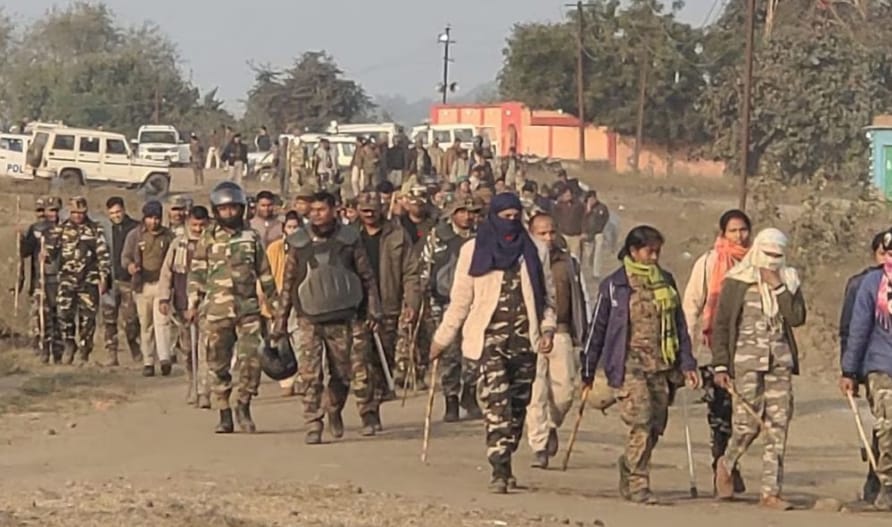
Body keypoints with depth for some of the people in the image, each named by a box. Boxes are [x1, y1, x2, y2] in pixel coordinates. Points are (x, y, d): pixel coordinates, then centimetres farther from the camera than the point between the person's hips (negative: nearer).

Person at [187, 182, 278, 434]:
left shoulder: (251, 237, 8)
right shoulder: (208, 239, 4)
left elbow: (264, 271, 15)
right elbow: (196, 273, 6)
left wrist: (274, 300, 16)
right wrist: (193, 305, 0)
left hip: (248, 308, 1)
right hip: (216, 310, 0)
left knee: (251, 358, -9)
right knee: (218, 364, 2)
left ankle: (244, 407, 8)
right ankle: (224, 415, 11)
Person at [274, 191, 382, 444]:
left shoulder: (349, 240, 2)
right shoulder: (298, 243, 4)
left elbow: (367, 277, 8)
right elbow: (288, 283, 9)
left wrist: (373, 310, 2)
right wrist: (281, 318, 8)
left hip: (344, 318, 0)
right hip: (310, 320, 0)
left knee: (343, 373, 7)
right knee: (309, 375, -10)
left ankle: (334, 411, 32)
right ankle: (313, 425, -6)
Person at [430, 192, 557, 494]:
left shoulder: (531, 252, 13)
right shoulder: (474, 251, 6)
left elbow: (547, 296, 16)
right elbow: (460, 299, 10)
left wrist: (547, 328, 0)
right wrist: (442, 339, 10)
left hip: (524, 337, 3)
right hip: (490, 336, -3)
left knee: (518, 403, 4)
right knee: (496, 401, -16)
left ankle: (504, 463, 16)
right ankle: (500, 470, -23)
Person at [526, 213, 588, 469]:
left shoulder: (567, 262, 12)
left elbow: (578, 300, 18)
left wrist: (582, 337, 15)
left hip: (561, 332, 3)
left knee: (565, 388, 0)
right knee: (535, 392, -7)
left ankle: (550, 426, 29)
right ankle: (539, 447, -3)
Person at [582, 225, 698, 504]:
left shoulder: (666, 281, 11)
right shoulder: (614, 285, -1)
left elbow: (679, 325, 16)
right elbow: (598, 327, 5)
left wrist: (687, 363, 9)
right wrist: (588, 370, 8)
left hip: (661, 366, 5)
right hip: (629, 365, -5)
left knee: (656, 427, 5)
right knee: (641, 424, -14)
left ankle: (629, 465, 28)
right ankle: (638, 486, -8)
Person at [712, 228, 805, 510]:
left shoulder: (789, 281, 10)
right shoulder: (736, 282, -1)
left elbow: (797, 318, -3)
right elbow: (720, 326, -1)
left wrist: (778, 288, -9)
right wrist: (720, 365, -6)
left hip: (780, 361, 4)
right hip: (747, 361, -3)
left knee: (778, 428, -1)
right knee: (748, 424, -6)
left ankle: (771, 491, 3)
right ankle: (726, 465, 24)